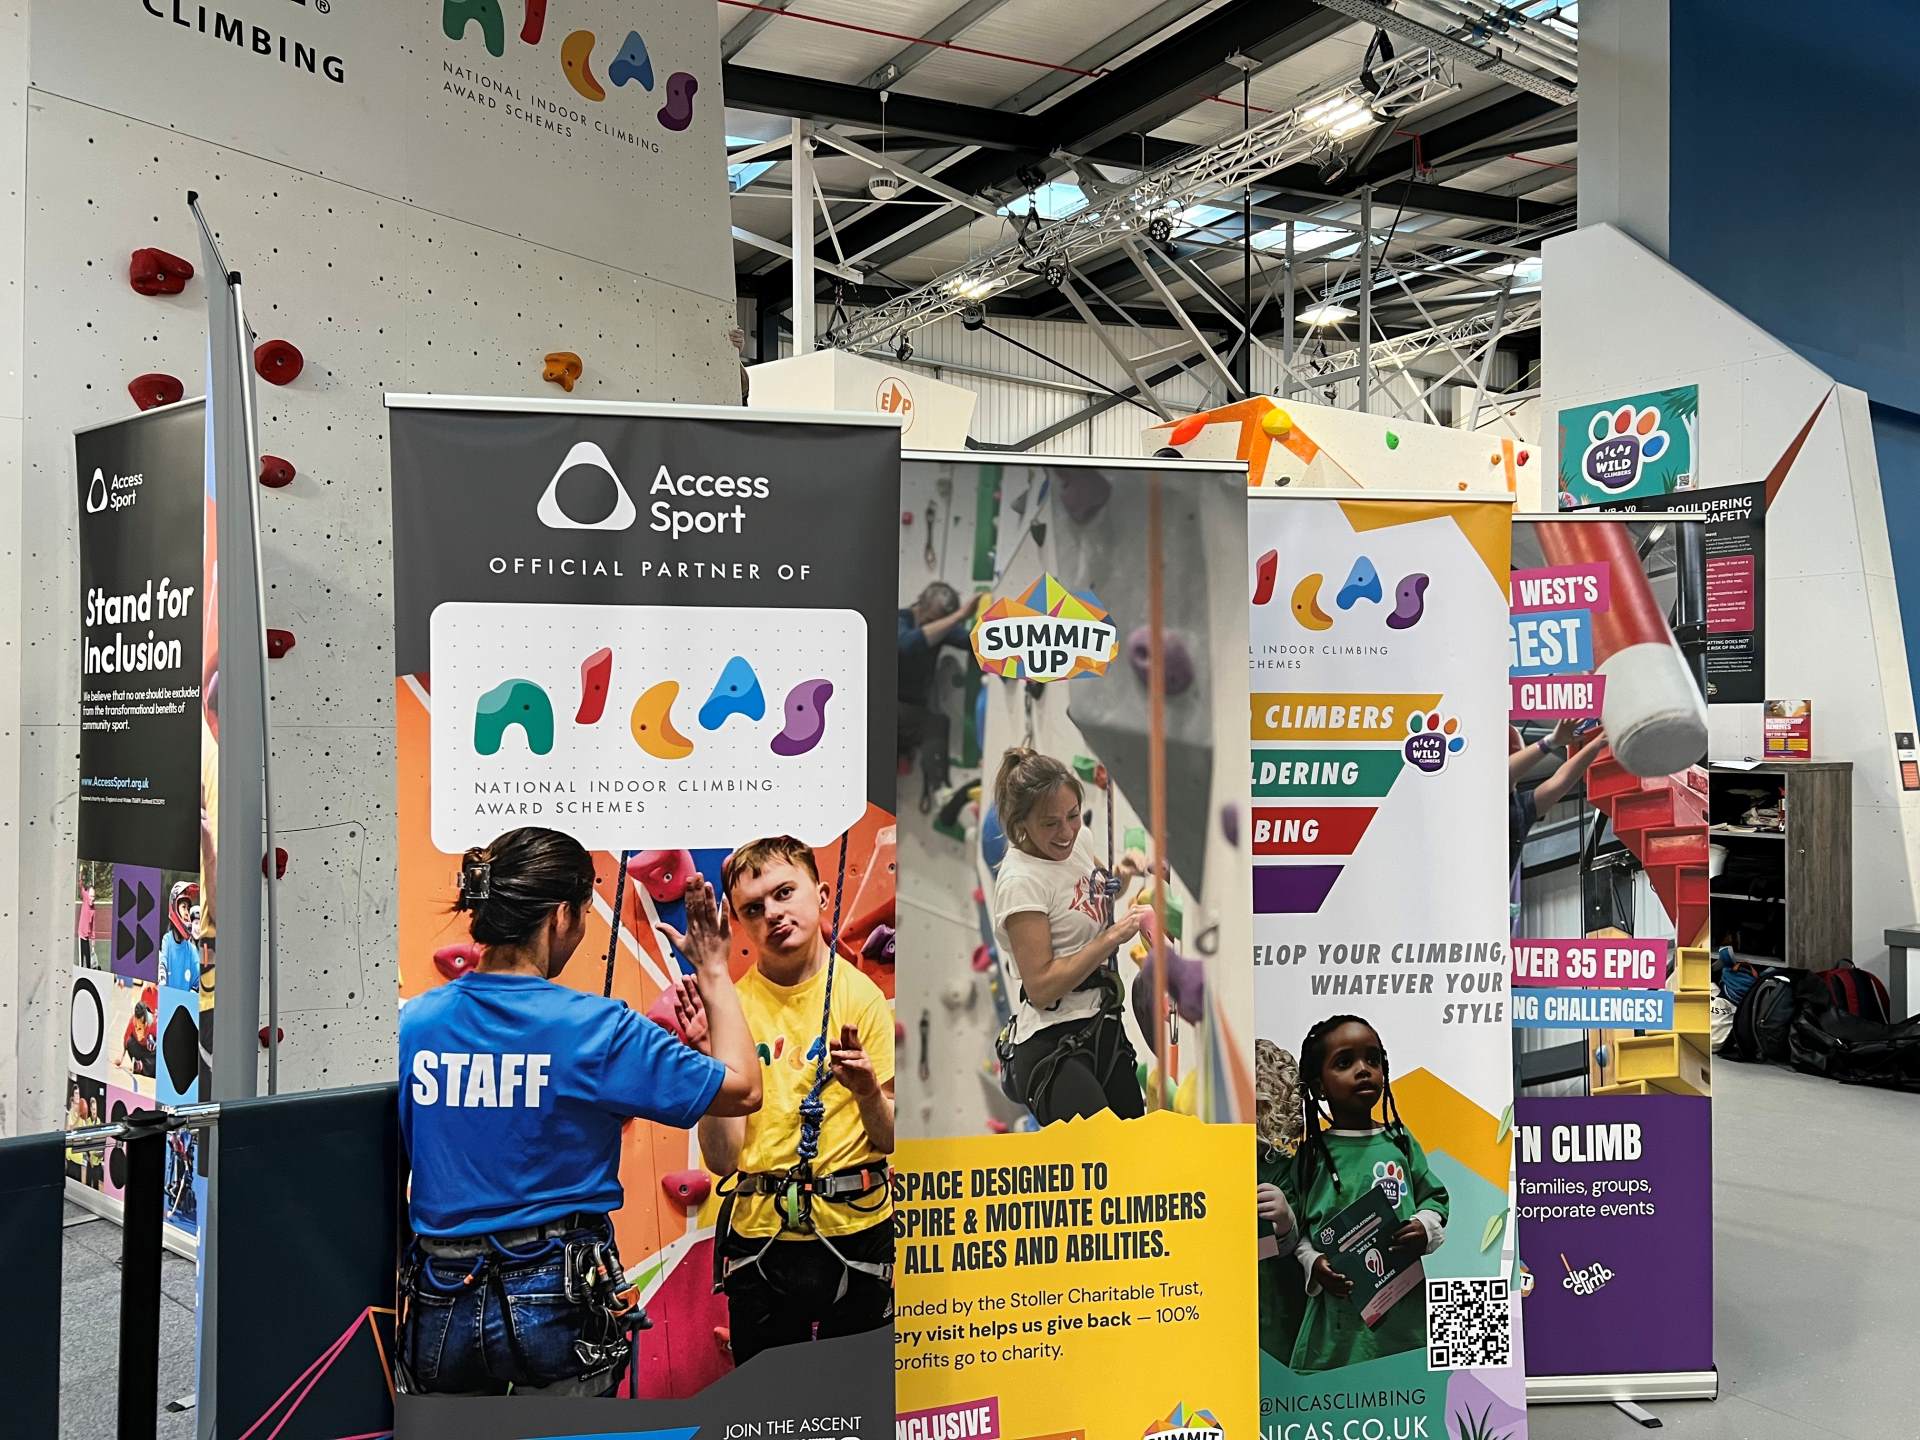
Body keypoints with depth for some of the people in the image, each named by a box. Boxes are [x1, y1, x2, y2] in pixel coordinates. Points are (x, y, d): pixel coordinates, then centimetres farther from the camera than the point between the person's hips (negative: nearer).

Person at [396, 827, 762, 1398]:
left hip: (441, 1308, 4)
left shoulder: (411, 1024, -5)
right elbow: (742, 1089, -8)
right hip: (557, 1308, -3)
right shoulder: (595, 1029, -15)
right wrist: (714, 972, 2)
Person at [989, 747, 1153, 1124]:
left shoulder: (1078, 838, 2)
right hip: (1052, 1045, -8)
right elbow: (1040, 987, -21)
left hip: (1103, 1023, 8)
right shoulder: (1021, 881, -19)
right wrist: (1111, 937, -24)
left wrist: (1121, 875, 4)